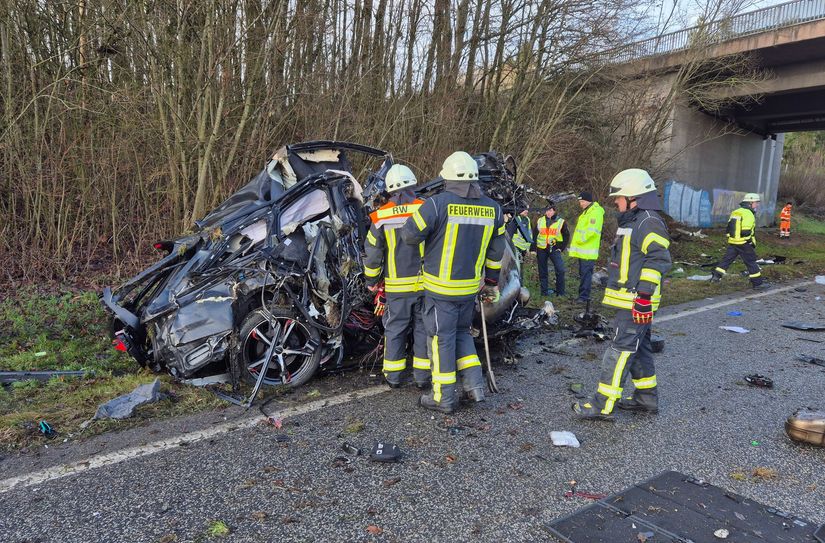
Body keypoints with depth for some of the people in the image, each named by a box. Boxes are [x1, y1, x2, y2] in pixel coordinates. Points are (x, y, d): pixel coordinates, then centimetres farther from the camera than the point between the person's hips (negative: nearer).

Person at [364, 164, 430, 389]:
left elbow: (372, 254, -1)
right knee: (423, 327, 11)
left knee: (395, 328, 12)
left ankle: (393, 375, 21)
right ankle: (422, 374, 18)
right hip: (426, 283, 0)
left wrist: (372, 282, 11)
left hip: (397, 286, 0)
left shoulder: (381, 217, -5)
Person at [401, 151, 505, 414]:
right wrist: (491, 281, 21)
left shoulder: (438, 203, -17)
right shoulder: (492, 208, 2)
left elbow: (410, 234, -12)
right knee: (461, 333, 23)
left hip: (440, 288, -5)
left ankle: (444, 398, 16)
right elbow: (496, 251, 10)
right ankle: (475, 385, 19)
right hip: (471, 287, 5)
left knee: (441, 338, 7)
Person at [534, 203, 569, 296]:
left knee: (560, 270, -13)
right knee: (542, 271, 7)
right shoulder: (539, 221, 7)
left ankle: (560, 292, -2)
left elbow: (566, 236, 6)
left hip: (554, 249, -2)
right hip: (541, 249, 3)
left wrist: (561, 248, -2)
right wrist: (534, 249, 6)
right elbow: (535, 236, 12)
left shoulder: (561, 222, 0)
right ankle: (544, 291, 17)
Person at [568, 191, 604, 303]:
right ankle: (583, 295, 22)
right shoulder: (587, 212, 19)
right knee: (583, 274, 15)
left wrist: (580, 239, -14)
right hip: (583, 251, 10)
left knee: (585, 274, -7)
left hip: (587, 251, -10)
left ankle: (584, 297, -4)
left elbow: (591, 231, -23)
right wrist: (577, 240, 15)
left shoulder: (595, 213, -14)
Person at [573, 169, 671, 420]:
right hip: (629, 302, 11)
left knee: (620, 350, -9)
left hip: (635, 304, -11)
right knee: (638, 348, 17)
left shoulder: (649, 222, -14)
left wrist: (644, 296, -26)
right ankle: (647, 397, 28)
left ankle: (603, 405, -5)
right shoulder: (632, 222, 19)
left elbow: (658, 260, -23)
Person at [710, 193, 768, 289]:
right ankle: (757, 282, 9)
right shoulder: (748, 214, -15)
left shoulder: (735, 212, 10)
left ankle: (716, 275, 4)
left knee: (726, 259, 10)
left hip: (732, 242, 7)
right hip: (744, 243, -7)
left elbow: (729, 229, 14)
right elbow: (746, 232, -20)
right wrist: (753, 243, -8)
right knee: (751, 262, 2)